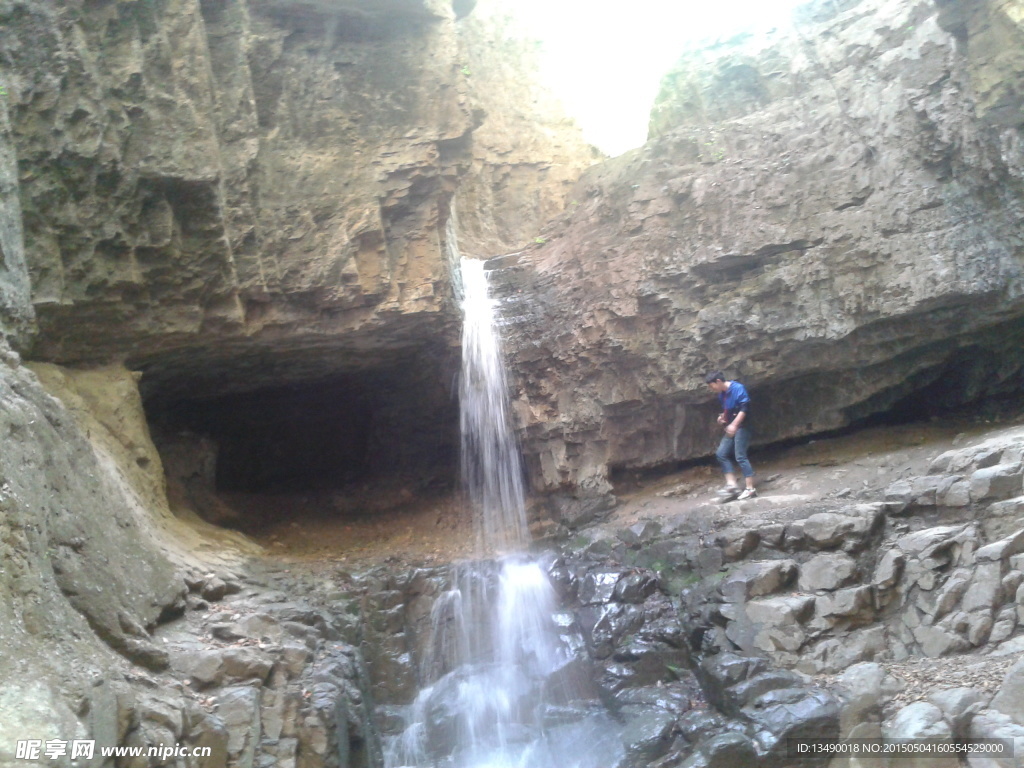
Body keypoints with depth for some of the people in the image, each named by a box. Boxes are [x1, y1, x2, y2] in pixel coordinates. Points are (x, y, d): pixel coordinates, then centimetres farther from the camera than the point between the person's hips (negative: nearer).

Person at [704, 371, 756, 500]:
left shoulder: (738, 388, -12)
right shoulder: (722, 395, 13)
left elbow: (744, 408, -19)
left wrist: (734, 424, -24)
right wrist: (722, 417, 6)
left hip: (741, 427, -9)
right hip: (731, 428, 9)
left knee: (740, 456, -11)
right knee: (721, 454, 2)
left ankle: (750, 489, -6)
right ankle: (732, 485, 2)